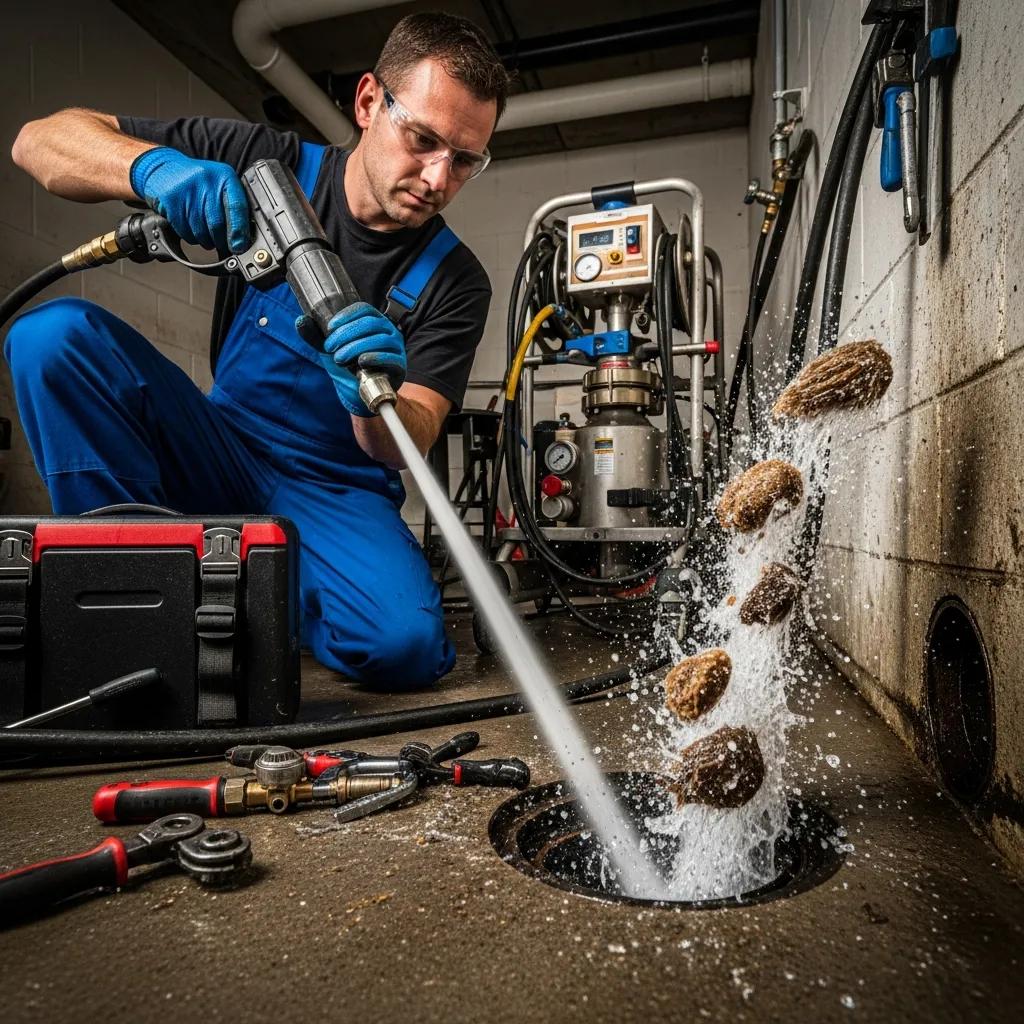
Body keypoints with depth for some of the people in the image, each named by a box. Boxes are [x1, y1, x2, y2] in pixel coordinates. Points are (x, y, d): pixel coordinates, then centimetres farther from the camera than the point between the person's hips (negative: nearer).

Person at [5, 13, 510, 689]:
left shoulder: (456, 282, -6)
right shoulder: (269, 166, -2)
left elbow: (407, 447, -16)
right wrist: (153, 166, -25)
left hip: (338, 495, -1)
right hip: (221, 454, 2)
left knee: (406, 642, -30)